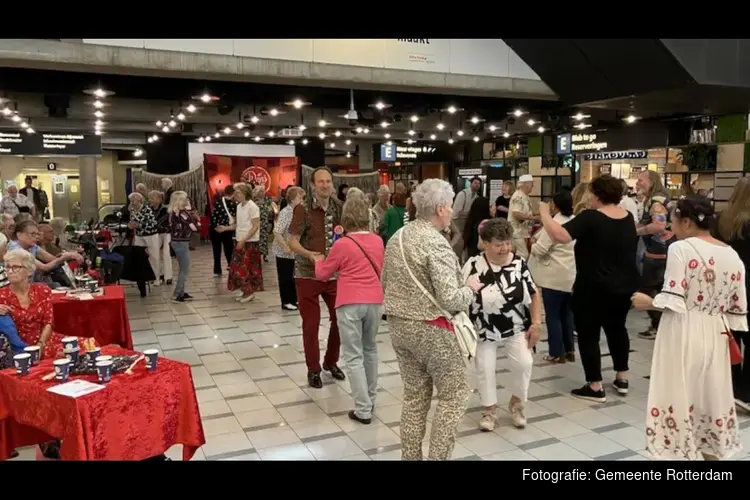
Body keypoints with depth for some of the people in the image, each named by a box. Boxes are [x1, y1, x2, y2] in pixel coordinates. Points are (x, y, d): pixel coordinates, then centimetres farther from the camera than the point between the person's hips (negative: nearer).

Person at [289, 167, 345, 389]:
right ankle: (313, 369, 21)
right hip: (308, 275, -4)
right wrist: (310, 255, -30)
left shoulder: (340, 207, 3)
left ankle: (331, 362, 31)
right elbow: (293, 242, -14)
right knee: (311, 323, 4)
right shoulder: (303, 209, -10)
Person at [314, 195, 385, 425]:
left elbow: (323, 274, 4)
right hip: (374, 301, 5)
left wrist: (318, 260, 23)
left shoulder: (342, 244, -9)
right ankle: (370, 399, 32)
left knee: (353, 356, 1)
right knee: (369, 349, 22)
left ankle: (363, 410, 1)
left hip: (350, 303, -5)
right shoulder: (378, 241, 5)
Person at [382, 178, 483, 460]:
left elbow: (385, 283, 17)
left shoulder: (397, 237, 8)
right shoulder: (436, 243, -18)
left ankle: (410, 456, 23)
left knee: (415, 395, 17)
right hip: (430, 329, -8)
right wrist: (470, 288, -5)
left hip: (398, 325, 8)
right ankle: (437, 456, 8)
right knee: (454, 395, 7)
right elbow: (450, 300, -22)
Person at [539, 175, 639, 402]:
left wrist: (545, 213, -17)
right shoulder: (628, 217, 4)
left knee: (588, 335, 5)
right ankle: (622, 379, 32)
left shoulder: (590, 217, -20)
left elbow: (559, 235, -30)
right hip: (625, 285, 8)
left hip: (594, 287, -7)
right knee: (617, 328, 24)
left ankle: (595, 387, 9)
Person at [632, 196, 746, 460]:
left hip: (683, 334, -6)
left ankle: (681, 451, 14)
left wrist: (648, 302, -1)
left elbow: (672, 300, -18)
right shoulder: (732, 255, 6)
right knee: (711, 399, 17)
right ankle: (713, 451, 29)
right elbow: (739, 308, 7)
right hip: (714, 336, 6)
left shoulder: (681, 248, -12)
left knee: (679, 397, 5)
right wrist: (717, 316, 20)